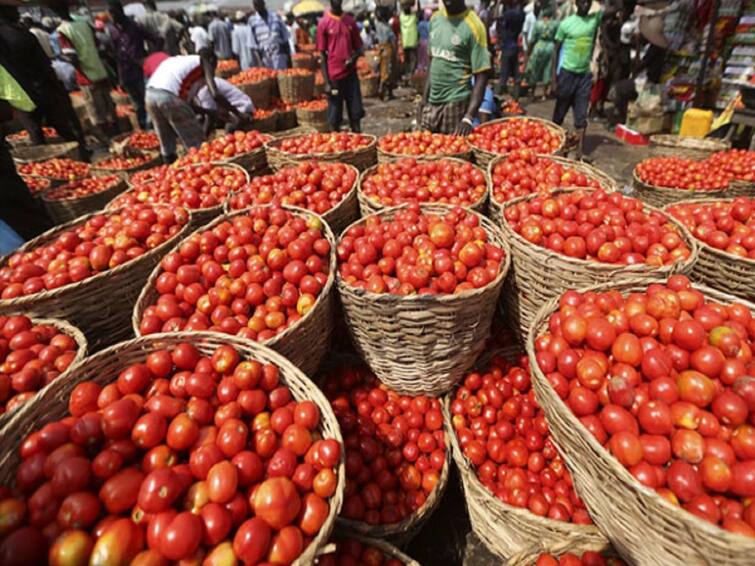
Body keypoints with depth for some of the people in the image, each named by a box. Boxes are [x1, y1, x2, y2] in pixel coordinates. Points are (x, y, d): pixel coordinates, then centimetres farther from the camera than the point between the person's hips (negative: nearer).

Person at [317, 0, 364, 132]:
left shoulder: (350, 21, 10)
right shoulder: (323, 23, 0)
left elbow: (358, 47, 14)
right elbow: (322, 54, -2)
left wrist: (353, 57, -9)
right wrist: (327, 82, -8)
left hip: (351, 74, 3)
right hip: (334, 76, -3)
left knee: (356, 112, 2)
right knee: (334, 116, 0)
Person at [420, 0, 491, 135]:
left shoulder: (473, 26, -10)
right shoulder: (435, 18, 8)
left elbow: (481, 76, -12)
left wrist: (468, 117, -23)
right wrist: (424, 97, 11)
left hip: (456, 104, -6)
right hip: (432, 102, 6)